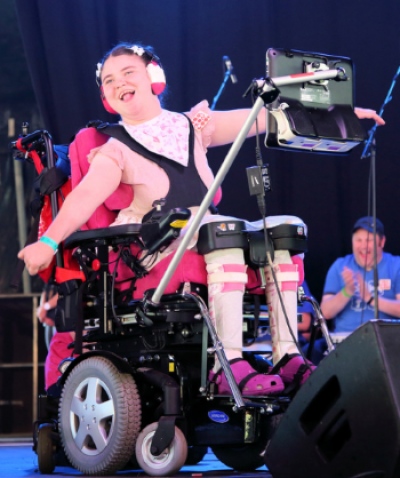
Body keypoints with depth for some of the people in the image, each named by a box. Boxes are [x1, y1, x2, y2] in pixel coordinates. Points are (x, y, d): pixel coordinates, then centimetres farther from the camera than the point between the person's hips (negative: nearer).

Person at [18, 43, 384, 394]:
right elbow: (86, 196, -13)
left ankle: (287, 356, -20)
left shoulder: (192, 127, 15)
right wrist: (48, 241, -32)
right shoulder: (115, 152, 4)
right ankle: (229, 365, -41)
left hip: (205, 232, 5)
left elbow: (262, 119, 11)